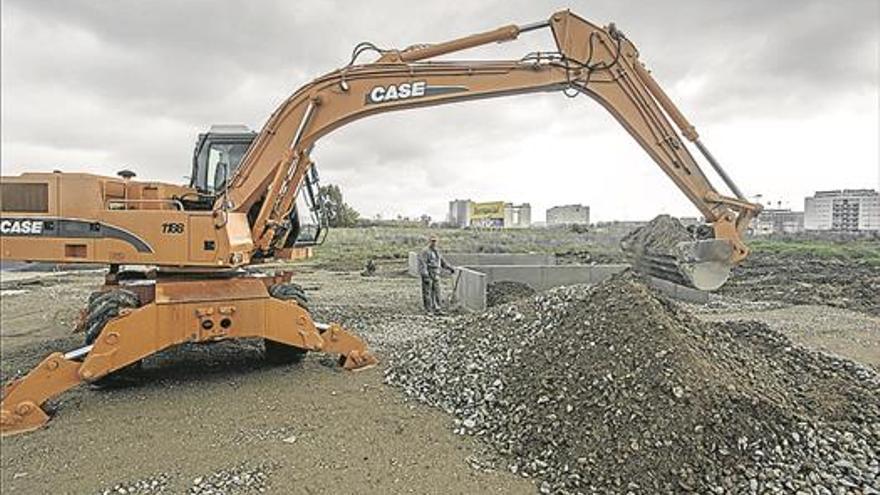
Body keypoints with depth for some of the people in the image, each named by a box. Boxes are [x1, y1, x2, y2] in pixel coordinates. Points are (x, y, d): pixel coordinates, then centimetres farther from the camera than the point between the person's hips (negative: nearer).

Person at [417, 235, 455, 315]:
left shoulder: (436, 252, 16)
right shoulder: (425, 252, -10)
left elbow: (442, 261, 28)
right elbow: (422, 264, -18)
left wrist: (450, 268, 28)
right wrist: (425, 276, -25)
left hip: (436, 276, 8)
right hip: (427, 275, -8)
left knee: (436, 292, 9)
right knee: (427, 293, -2)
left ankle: (436, 309, 16)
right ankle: (428, 310, 4)